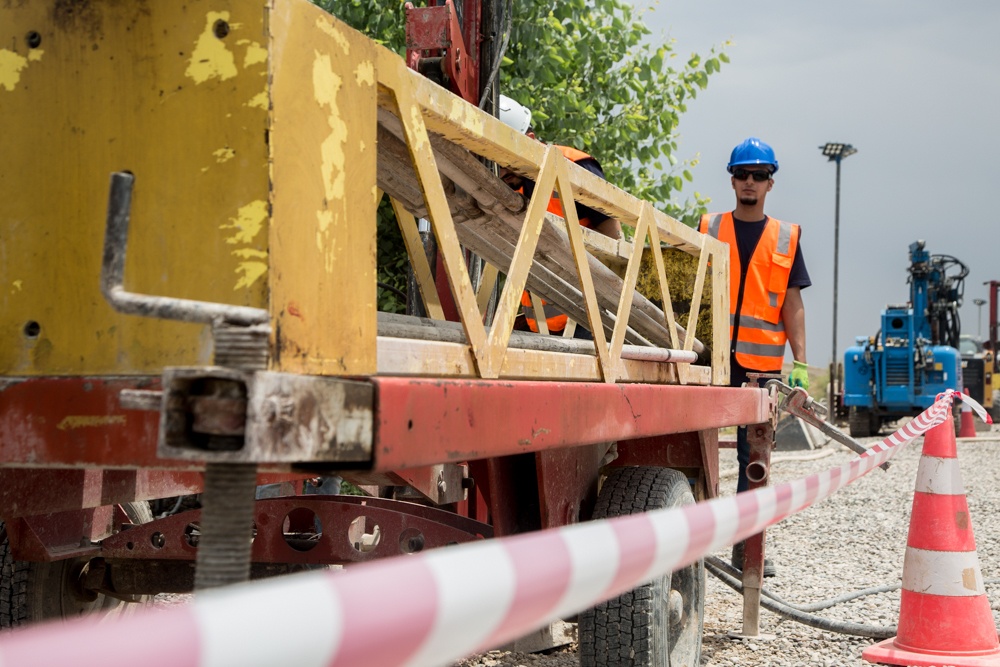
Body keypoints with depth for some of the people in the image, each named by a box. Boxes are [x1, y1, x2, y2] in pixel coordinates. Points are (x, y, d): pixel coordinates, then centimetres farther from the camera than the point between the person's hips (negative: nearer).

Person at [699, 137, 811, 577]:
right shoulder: (709, 229, 8)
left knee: (754, 455, 5)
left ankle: (747, 545, 11)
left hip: (763, 359, 1)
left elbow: (792, 305, 6)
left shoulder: (786, 238, 9)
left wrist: (800, 362, -3)